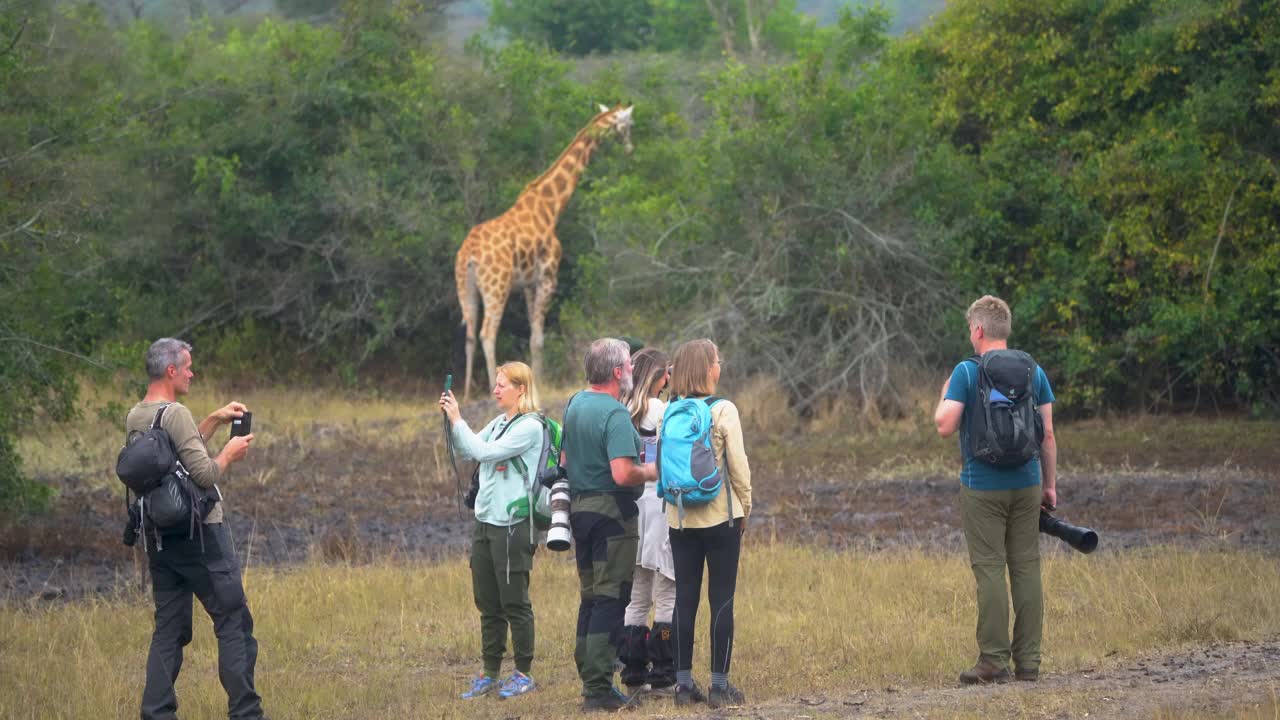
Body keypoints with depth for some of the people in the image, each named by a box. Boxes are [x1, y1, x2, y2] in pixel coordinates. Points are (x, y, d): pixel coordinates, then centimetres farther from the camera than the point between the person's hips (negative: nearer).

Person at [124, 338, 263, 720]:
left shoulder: (135, 418, 9)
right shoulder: (175, 414, -17)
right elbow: (205, 473, -20)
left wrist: (214, 420, 21)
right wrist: (229, 454, -2)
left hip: (160, 538, 8)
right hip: (199, 532, -8)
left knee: (170, 630, 10)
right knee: (233, 621, 0)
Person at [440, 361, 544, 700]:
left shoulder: (530, 428, -12)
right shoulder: (498, 423, 14)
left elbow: (483, 452, -19)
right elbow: (466, 451, 16)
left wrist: (457, 419, -13)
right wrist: (451, 421, 4)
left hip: (513, 523, -8)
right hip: (485, 520, 8)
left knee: (514, 602, -2)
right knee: (488, 604, 11)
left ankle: (523, 674, 5)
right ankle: (490, 675, 16)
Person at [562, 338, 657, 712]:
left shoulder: (574, 404, 10)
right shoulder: (614, 414, -18)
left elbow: (564, 460, 19)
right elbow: (623, 474, -26)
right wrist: (651, 472, -9)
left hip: (579, 508, 9)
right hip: (611, 512, -9)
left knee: (591, 597, 16)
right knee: (611, 598, -5)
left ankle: (590, 678, 20)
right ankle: (599, 689, -7)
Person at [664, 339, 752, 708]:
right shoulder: (723, 411, -11)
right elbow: (738, 465, -9)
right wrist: (745, 507, 4)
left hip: (680, 518, 4)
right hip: (720, 516, -4)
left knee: (685, 598, 9)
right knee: (722, 599, 2)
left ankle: (684, 682, 9)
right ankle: (719, 685, 1)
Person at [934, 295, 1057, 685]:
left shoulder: (966, 373, -8)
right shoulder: (1033, 372, 5)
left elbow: (945, 426, -14)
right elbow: (1047, 435, 6)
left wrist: (944, 395, 6)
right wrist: (1050, 485, 14)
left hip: (983, 488, -4)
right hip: (1026, 485, 4)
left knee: (990, 569, -2)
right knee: (1027, 568, 7)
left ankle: (994, 660, -3)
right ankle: (1028, 660, 7)